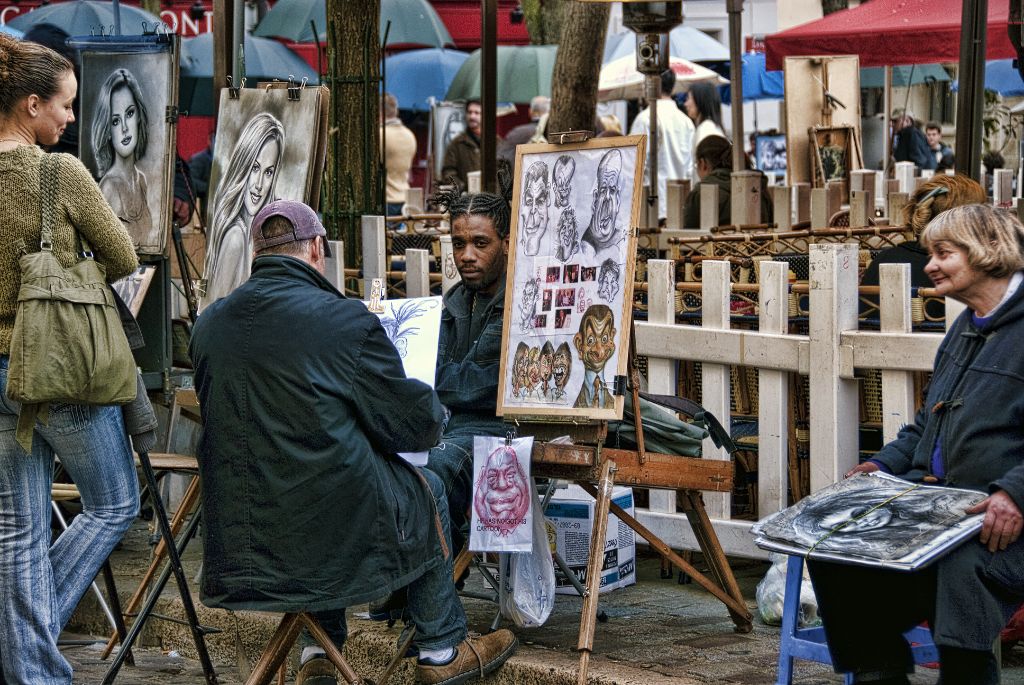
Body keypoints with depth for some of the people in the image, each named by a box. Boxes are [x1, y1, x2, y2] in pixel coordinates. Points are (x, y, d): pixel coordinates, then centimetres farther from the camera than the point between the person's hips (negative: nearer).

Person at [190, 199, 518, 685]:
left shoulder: (208, 324, 1)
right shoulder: (345, 320, -15)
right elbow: (417, 426, -7)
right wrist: (436, 412, 18)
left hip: (236, 535, 5)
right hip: (335, 534, -5)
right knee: (427, 490, 24)